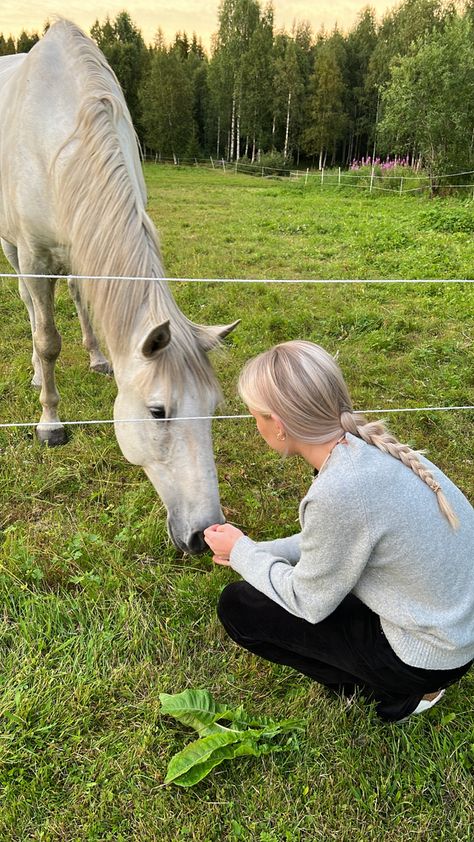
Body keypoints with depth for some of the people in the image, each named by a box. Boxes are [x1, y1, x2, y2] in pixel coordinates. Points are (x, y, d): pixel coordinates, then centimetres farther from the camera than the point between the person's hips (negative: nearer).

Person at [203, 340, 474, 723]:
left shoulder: (339, 492, -32)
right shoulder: (368, 446, -7)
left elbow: (308, 602, -15)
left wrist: (240, 552, -1)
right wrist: (254, 551, 10)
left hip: (427, 653, -8)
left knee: (239, 606, -2)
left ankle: (394, 693, 7)